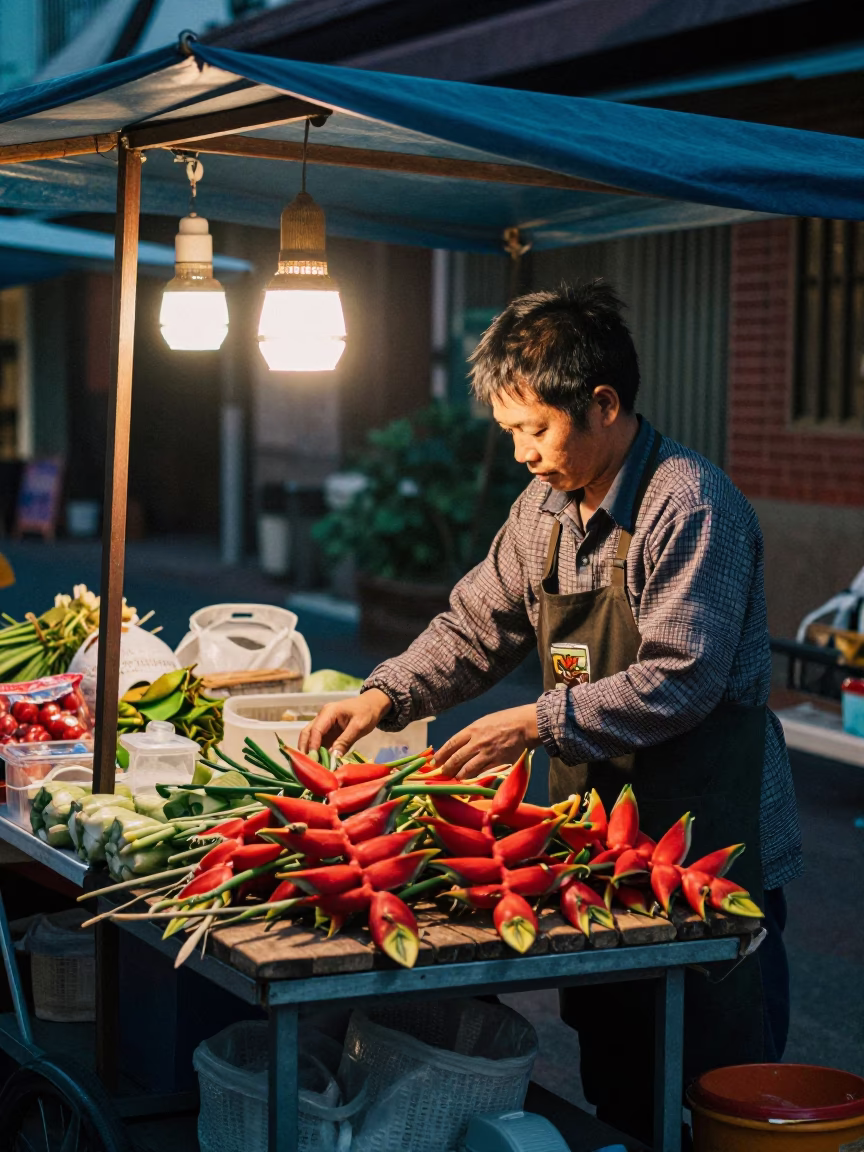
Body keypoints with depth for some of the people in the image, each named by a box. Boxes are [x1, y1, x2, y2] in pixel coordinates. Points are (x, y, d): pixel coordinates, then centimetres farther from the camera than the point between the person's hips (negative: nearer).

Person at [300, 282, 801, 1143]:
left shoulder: (691, 506, -18)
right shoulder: (545, 508, 8)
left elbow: (681, 680, -23)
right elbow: (476, 628, 14)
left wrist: (539, 724, -25)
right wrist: (384, 697, -1)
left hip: (708, 844, -8)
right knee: (611, 1080, 15)